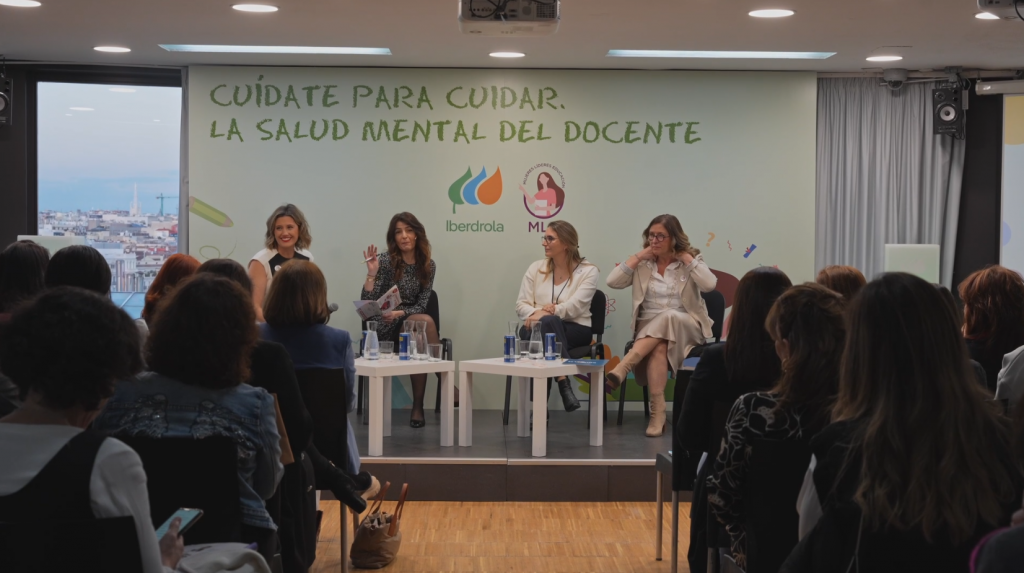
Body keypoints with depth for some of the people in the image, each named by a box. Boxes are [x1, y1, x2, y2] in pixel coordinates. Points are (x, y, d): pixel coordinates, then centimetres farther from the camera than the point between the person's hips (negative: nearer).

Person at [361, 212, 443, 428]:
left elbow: (421, 305, -1)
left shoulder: (428, 266, 3)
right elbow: (366, 304, -14)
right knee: (426, 322, -33)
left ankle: (418, 406, -26)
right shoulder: (385, 261, -8)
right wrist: (372, 273, -27)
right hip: (385, 329, -3)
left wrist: (399, 313, -19)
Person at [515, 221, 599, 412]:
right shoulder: (536, 268, 12)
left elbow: (574, 307, -14)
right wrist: (535, 315, -19)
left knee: (548, 322, -37)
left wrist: (544, 314, -26)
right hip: (540, 329, 2)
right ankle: (564, 384, -41)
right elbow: (521, 304, 5)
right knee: (546, 323, -37)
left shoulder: (588, 271, 0)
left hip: (575, 330, -2)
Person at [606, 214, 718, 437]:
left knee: (668, 318, -37)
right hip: (649, 328, 1)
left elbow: (709, 285, -13)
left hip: (686, 327, -1)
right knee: (659, 347, -35)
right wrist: (638, 257, -4)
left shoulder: (691, 260, 6)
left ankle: (622, 369, -45)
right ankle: (657, 413, -41)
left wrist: (686, 258, -9)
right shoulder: (642, 263, 10)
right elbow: (612, 282, -3)